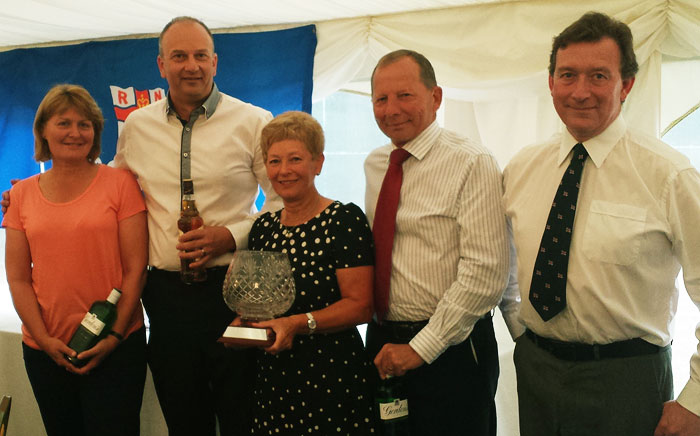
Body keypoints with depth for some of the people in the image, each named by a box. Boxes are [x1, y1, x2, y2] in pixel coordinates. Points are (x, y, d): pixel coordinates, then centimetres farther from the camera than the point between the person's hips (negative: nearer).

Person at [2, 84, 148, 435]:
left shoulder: (119, 183, -3)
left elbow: (135, 269, -6)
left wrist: (115, 336, -11)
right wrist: (44, 339, -6)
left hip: (114, 346, -3)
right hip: (45, 349, 3)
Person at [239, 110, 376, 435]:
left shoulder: (345, 220, -10)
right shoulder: (263, 227, 9)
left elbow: (360, 305, -15)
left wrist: (299, 323, -23)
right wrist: (241, 323, -1)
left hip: (333, 379, -5)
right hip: (272, 378, 6)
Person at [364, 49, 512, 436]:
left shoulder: (472, 164, -13)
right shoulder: (374, 165, 8)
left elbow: (485, 274, -19)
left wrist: (422, 347, -16)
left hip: (450, 350, -5)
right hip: (382, 344, 6)